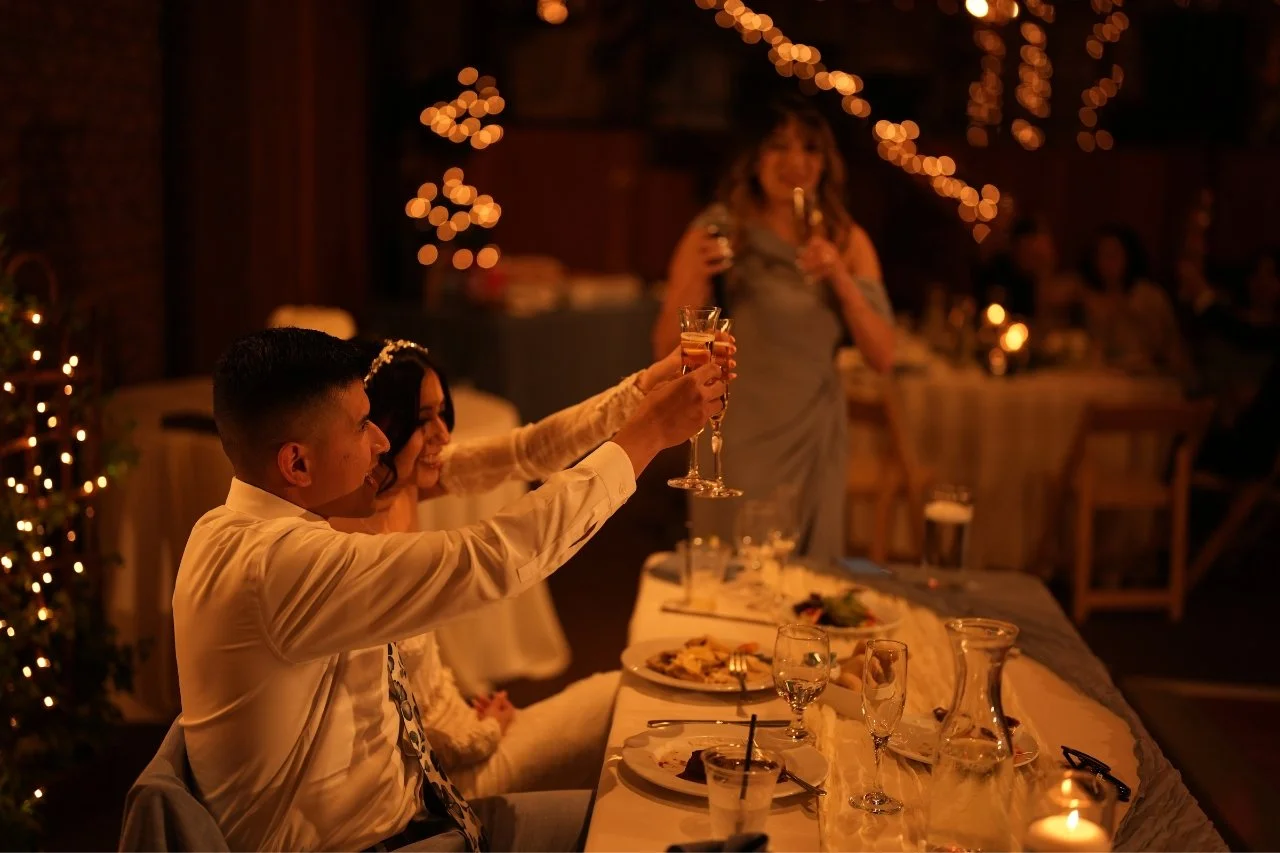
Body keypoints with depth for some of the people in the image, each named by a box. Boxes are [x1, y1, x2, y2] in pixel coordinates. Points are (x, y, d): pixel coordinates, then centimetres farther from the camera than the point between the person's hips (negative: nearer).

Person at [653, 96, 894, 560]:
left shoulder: (847, 240, 4)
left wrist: (841, 278, -14)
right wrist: (696, 283, -21)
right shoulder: (716, 231, -5)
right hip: (736, 439, -3)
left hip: (815, 440, 3)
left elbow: (882, 357, -2)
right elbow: (666, 348, -5)